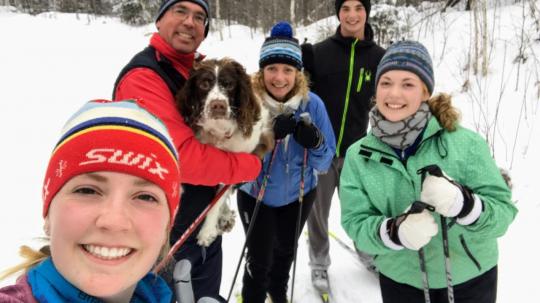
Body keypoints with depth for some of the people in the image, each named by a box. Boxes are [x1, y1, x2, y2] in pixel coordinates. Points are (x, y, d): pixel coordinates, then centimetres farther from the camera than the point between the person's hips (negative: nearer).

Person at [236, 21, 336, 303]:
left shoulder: (312, 103, -18)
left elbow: (324, 163, -14)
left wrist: (314, 143, -36)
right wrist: (269, 134, -40)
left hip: (298, 194, 3)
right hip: (255, 194, -2)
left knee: (285, 250, 24)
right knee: (259, 258, -2)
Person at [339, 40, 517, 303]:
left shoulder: (465, 143, -15)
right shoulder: (359, 156, -9)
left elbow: (503, 212, -12)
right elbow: (355, 224, -10)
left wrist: (461, 203, -32)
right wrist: (395, 231, -30)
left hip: (471, 281, 0)